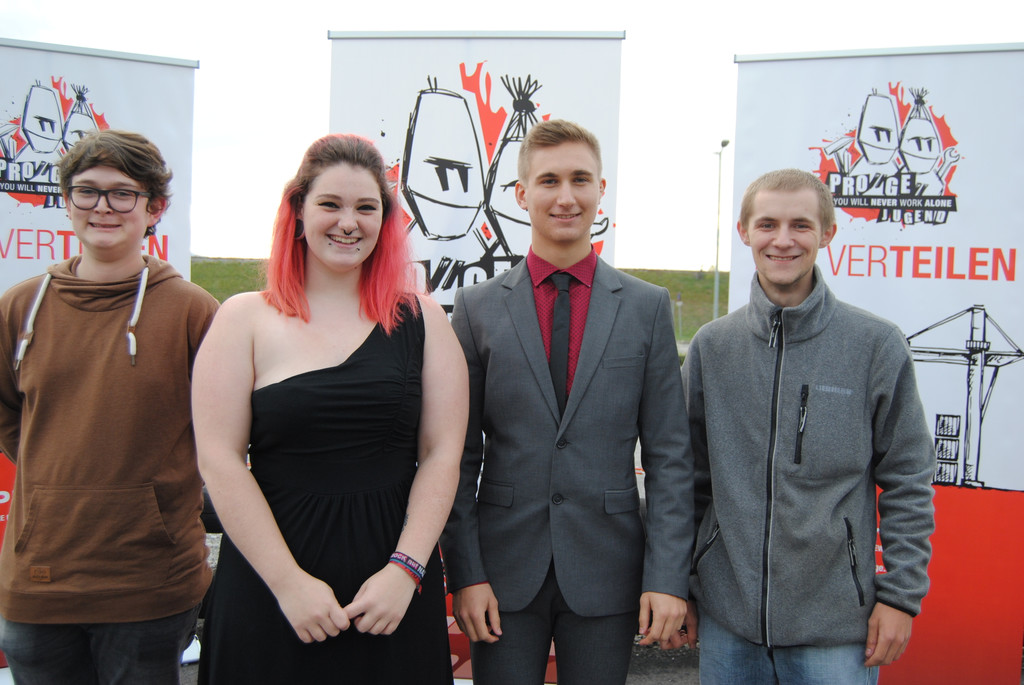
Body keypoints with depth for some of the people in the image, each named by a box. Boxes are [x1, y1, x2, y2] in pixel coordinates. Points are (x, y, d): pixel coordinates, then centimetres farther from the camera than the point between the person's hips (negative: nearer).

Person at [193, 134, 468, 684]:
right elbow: (219, 459, -4)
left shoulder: (421, 319, 5)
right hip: (267, 588, -1)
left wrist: (405, 570, -9)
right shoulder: (245, 320, 2)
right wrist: (289, 582, -10)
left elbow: (441, 454, 1)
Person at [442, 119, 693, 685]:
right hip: (504, 573, 0)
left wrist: (667, 575, -5)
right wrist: (464, 572, -5)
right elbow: (459, 457, 2)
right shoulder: (477, 307, 2)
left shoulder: (647, 307, 3)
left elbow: (669, 455, 1)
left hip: (607, 574, 0)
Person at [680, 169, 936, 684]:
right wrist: (678, 584, 8)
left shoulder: (876, 345, -4)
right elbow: (690, 475, 9)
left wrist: (902, 593, -4)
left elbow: (907, 481, 0)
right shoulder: (711, 346, 3)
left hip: (837, 622, -2)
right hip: (727, 617, 2)